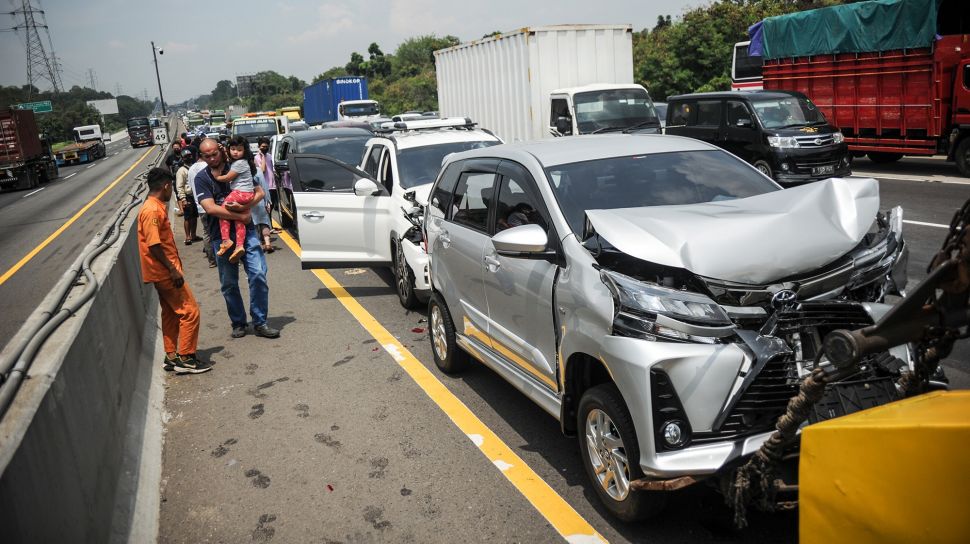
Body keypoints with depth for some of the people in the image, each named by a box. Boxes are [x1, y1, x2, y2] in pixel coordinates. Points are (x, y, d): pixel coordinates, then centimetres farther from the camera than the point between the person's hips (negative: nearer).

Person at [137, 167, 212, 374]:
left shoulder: (156, 207, 13)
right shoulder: (152, 210, -18)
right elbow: (153, 244, -24)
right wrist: (173, 269, -23)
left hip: (163, 272, 10)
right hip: (165, 272, -10)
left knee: (171, 314, 16)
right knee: (190, 311, -7)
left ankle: (171, 356, 23)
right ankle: (185, 359, -2)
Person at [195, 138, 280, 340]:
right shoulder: (202, 178, 2)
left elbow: (260, 193, 0)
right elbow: (211, 208, -11)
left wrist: (243, 207, -18)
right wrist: (241, 216, -14)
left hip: (246, 230, 0)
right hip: (221, 235, 0)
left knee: (258, 274, -8)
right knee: (229, 283, 7)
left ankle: (259, 323, 1)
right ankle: (238, 323, 21)